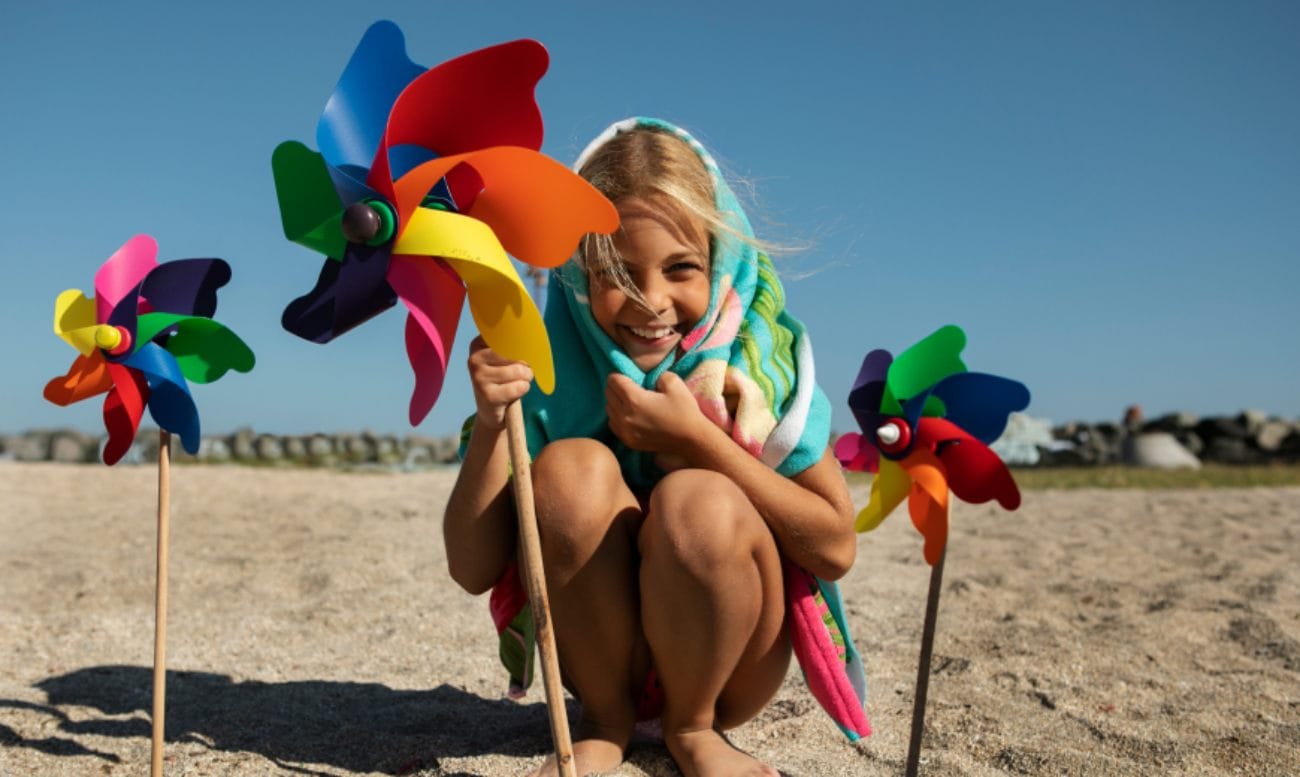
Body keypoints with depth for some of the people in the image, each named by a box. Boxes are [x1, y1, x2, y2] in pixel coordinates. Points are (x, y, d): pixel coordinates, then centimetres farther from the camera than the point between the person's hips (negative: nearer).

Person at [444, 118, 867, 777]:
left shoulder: (759, 350, -15)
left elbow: (837, 548, -17)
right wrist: (490, 423, -32)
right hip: (603, 653, 1)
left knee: (699, 500, -30)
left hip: (728, 664, 0)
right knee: (573, 468, -25)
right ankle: (604, 721, -5)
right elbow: (474, 571, -16)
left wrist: (697, 437, -27)